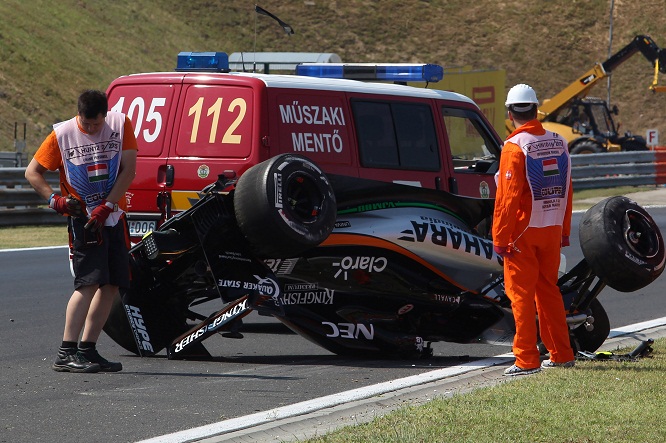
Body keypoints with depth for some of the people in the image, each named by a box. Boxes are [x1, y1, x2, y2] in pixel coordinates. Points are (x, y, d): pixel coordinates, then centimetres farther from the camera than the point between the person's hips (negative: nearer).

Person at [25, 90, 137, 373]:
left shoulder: (120, 125, -1)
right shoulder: (62, 135, -6)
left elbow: (128, 169, -4)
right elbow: (32, 172, 1)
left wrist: (106, 206, -13)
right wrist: (54, 199, -15)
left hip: (113, 218, 4)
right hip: (82, 219, -4)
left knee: (112, 285, 4)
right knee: (89, 282, -17)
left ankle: (87, 349, 12)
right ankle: (66, 354, -18)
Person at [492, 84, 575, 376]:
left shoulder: (514, 147, -14)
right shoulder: (559, 143, 6)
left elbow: (508, 198, -16)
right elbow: (566, 192, 12)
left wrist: (500, 237, -12)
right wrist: (564, 231, 19)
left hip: (523, 232, -6)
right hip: (552, 231, 6)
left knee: (521, 294, -1)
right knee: (549, 290, 16)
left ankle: (527, 360, -3)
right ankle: (561, 355, 19)